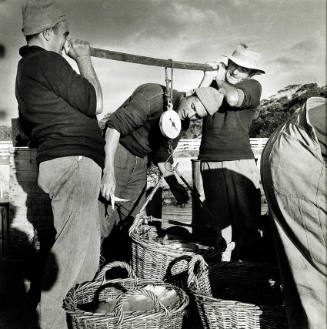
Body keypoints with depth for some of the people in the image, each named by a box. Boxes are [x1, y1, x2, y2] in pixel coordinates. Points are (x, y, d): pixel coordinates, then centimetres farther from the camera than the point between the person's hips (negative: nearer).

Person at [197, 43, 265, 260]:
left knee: (246, 220, 1)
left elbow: (233, 98, -17)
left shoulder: (253, 86, 4)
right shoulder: (213, 84, 15)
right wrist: (208, 78, -4)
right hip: (210, 163, 3)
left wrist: (221, 81, 1)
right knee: (219, 220, 7)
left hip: (239, 163, -2)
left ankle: (244, 261, 16)